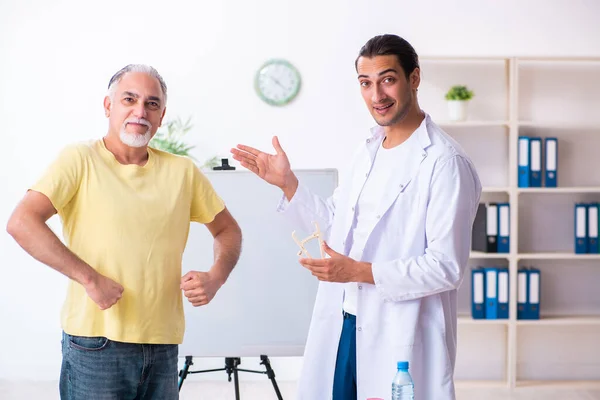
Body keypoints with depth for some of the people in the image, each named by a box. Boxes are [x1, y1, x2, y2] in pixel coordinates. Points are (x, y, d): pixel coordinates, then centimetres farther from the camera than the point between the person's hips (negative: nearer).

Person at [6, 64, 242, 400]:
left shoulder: (182, 171, 6)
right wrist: (90, 278, -21)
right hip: (96, 342, -4)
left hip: (163, 346, 4)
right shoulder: (81, 160, -5)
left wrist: (216, 277, -2)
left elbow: (227, 229, 18)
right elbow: (21, 223, -16)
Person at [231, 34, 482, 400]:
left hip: (400, 340, -7)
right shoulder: (369, 151, 12)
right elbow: (333, 223, 20)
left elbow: (447, 267, -19)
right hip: (343, 328, 7)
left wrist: (360, 271, -23)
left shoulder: (445, 162, -15)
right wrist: (287, 182, 9)